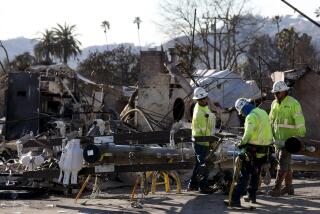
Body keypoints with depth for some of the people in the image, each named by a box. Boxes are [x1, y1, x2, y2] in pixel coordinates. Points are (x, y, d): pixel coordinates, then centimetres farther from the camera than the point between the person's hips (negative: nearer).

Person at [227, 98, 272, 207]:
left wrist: (242, 143, -16)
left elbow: (249, 133, -29)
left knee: (244, 174, -6)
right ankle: (252, 195, 31)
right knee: (256, 173, 21)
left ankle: (235, 199, -10)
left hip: (253, 148, -8)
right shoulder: (263, 112, 12)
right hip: (265, 148, 8)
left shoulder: (251, 116, -17)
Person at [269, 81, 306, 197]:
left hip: (289, 138, -7)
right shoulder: (274, 103, 10)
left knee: (283, 162, -10)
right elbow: (271, 120, 18)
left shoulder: (293, 103, -12)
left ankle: (277, 188, -11)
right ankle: (289, 187, 21)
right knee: (285, 163, 13)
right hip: (278, 138, 7)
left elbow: (299, 121, -15)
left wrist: (300, 136, -19)